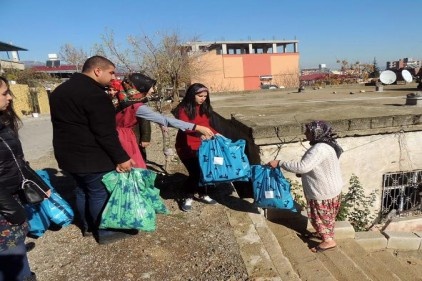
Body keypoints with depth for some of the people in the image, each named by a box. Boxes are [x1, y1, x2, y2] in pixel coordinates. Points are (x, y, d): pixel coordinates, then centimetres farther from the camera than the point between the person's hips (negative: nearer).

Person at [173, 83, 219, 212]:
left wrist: (216, 134, -4)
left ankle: (203, 195, 31)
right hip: (186, 147, -6)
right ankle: (188, 198, 15)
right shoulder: (183, 109, -14)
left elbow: (206, 125, 11)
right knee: (194, 172, -5)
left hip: (201, 146, 6)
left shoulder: (205, 108, 6)